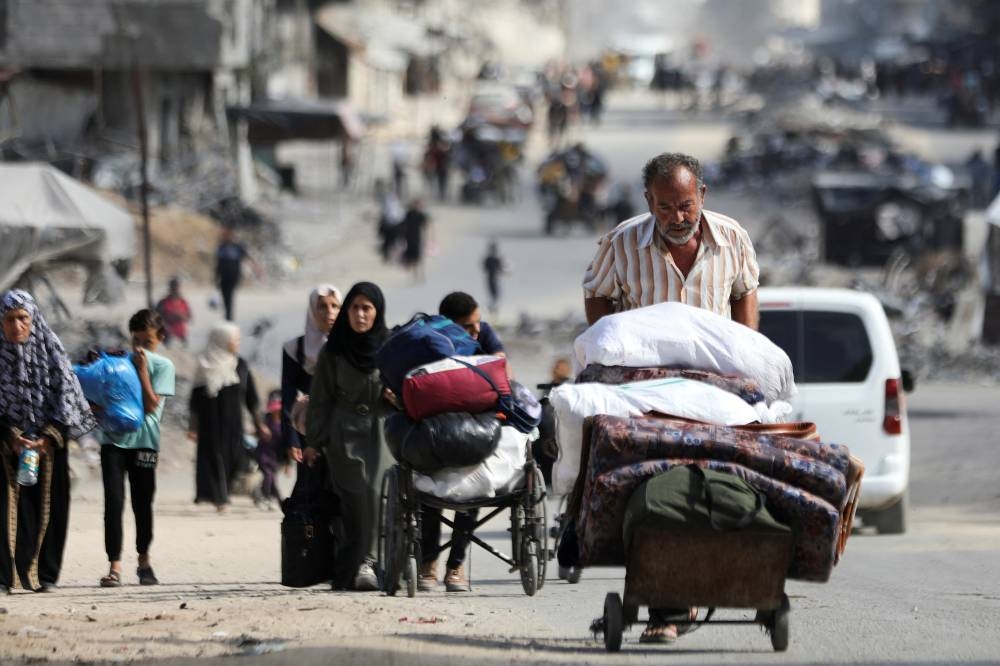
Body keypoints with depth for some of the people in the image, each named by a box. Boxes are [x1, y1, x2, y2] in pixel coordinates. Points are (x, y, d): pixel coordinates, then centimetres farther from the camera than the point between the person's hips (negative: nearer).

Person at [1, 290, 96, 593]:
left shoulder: (51, 349, -3)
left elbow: (66, 395, -3)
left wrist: (49, 437, -13)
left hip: (48, 443, 0)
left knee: (47, 508, 3)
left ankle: (45, 575, 11)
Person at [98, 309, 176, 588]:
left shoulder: (162, 366, 0)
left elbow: (151, 405, -10)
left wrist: (141, 370, -11)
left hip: (143, 441, -1)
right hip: (113, 438, 1)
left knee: (142, 502, 8)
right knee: (114, 501, -9)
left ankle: (144, 561, 27)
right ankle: (115, 567, -11)